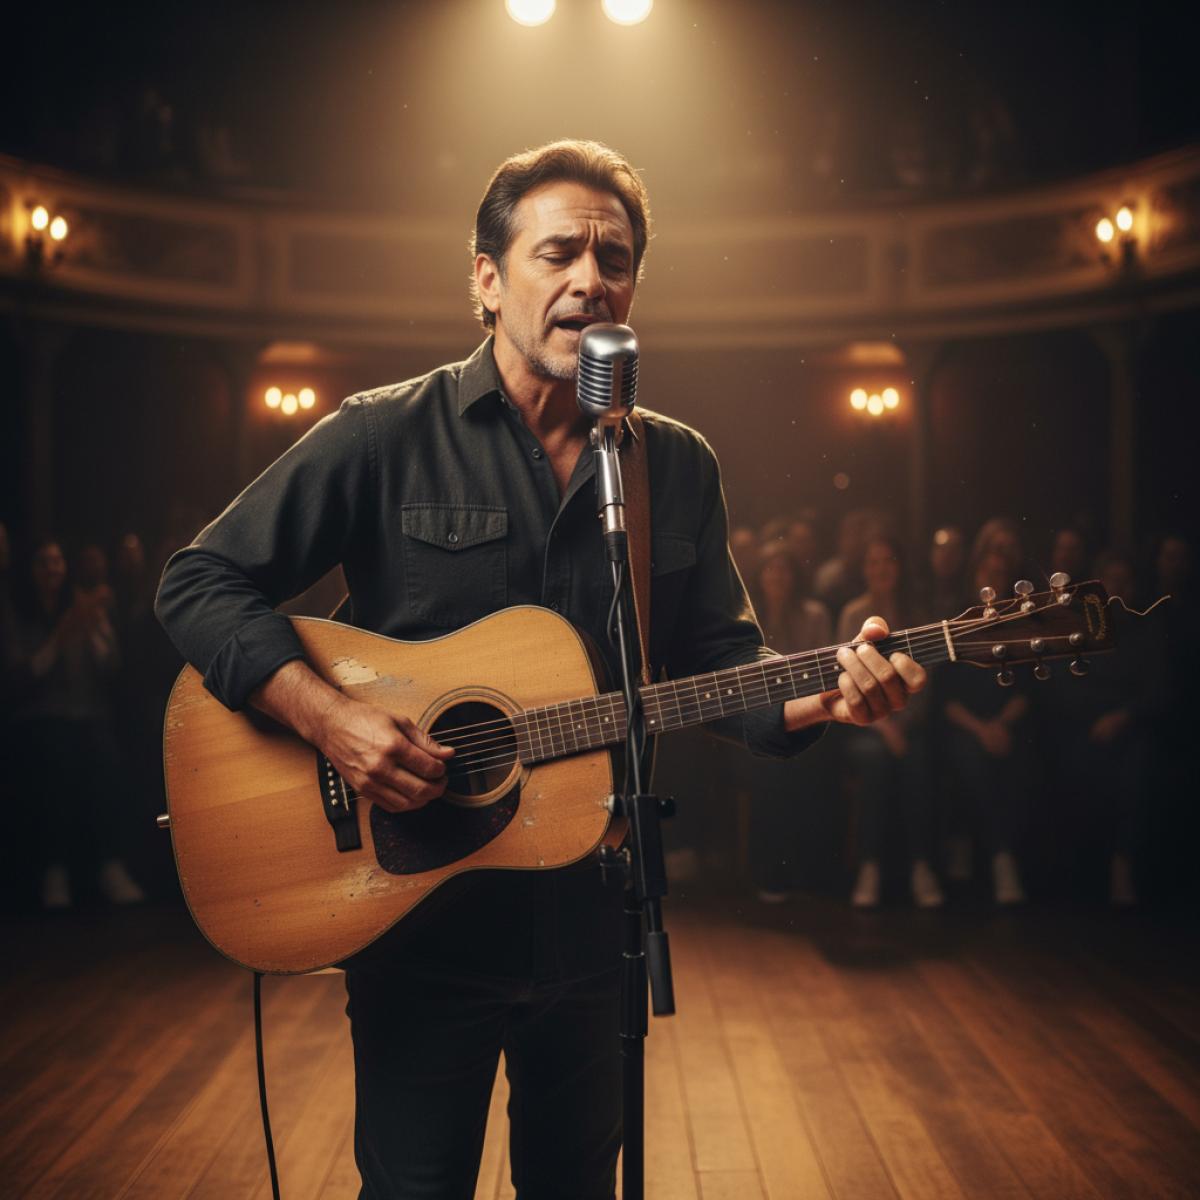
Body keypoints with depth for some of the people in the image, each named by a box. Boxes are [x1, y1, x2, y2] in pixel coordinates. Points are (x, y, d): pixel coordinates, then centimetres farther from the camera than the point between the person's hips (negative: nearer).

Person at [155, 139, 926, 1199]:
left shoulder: (677, 466, 4)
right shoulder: (386, 437, -8)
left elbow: (718, 660, 7)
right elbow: (202, 583, -8)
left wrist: (821, 698, -14)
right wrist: (328, 717, -22)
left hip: (593, 913, 4)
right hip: (417, 906, -3)